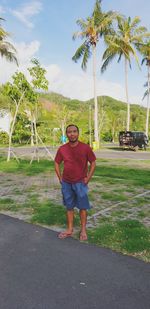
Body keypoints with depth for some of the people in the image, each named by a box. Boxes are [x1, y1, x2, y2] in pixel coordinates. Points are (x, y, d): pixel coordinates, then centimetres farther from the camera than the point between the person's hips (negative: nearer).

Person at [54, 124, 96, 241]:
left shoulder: (85, 148, -11)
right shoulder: (62, 149, -4)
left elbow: (93, 163, -2)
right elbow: (57, 163, 10)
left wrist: (88, 178, -7)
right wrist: (60, 178, 4)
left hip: (80, 183, -3)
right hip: (66, 183, 3)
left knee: (83, 207, 8)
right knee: (69, 207, 14)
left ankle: (83, 230, 24)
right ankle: (70, 230, 29)